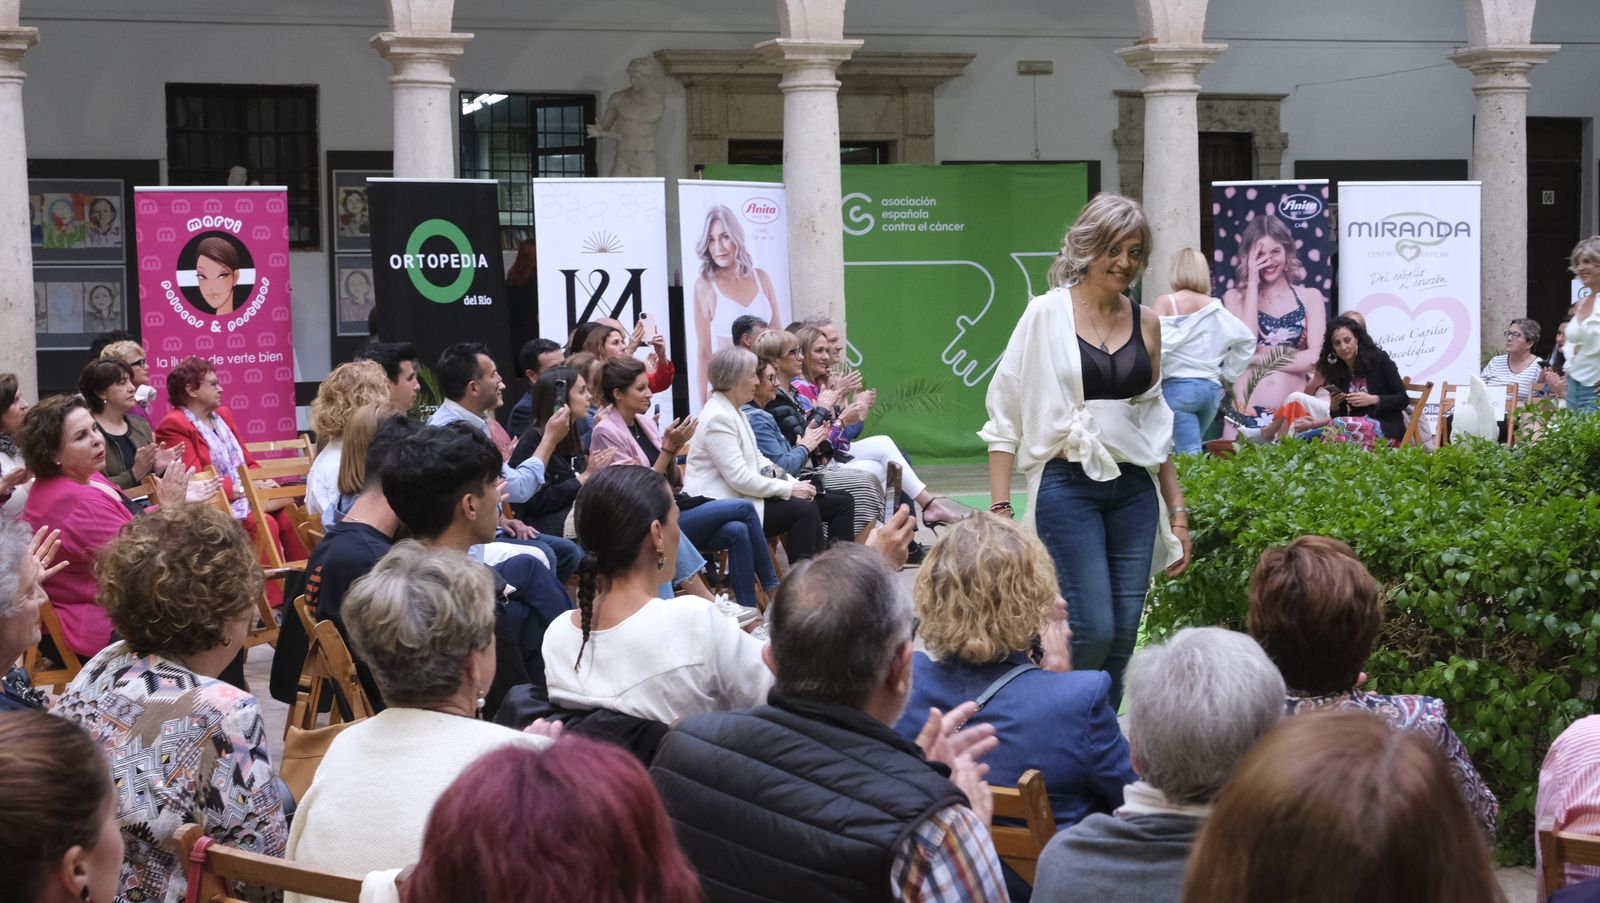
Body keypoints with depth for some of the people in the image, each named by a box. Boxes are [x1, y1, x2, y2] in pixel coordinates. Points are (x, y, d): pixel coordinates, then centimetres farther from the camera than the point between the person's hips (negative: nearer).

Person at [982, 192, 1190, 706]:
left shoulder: (1146, 323, 11)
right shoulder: (1047, 314, -2)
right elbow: (1005, 417, -3)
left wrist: (1177, 510, 16)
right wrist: (999, 508, -10)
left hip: (1135, 489, 5)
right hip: (1068, 485, -5)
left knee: (1123, 636, 3)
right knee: (1092, 629, -13)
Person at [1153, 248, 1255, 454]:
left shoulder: (1166, 303, -3)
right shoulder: (1215, 307, 10)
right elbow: (1247, 338, 11)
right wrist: (1228, 375, 18)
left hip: (1178, 386, -5)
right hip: (1212, 388, 5)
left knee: (1191, 457, -9)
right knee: (1185, 448, 20)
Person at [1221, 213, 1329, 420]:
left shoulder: (1309, 297, 11)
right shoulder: (1235, 297, 10)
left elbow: (1316, 356, 1)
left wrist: (1260, 359, -4)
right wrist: (1253, 283, -1)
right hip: (1247, 408, 0)